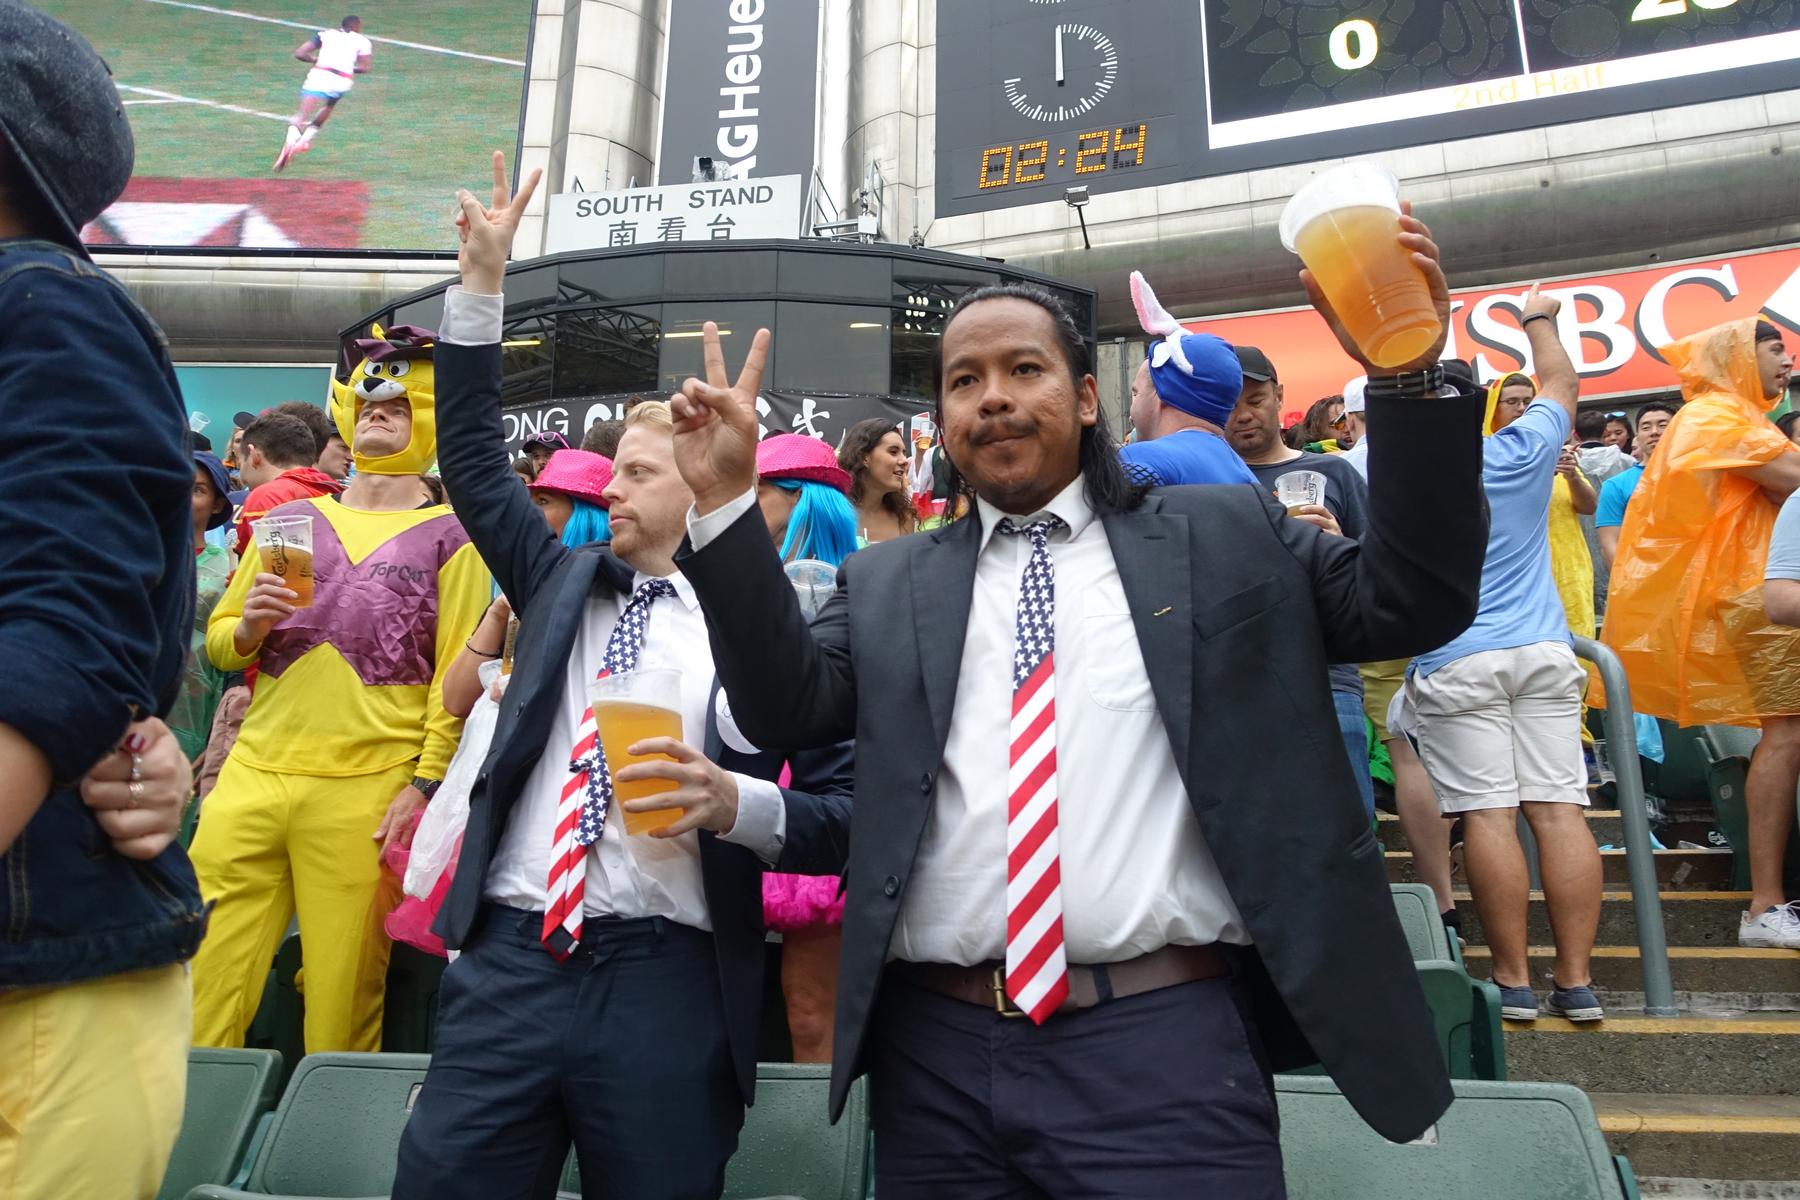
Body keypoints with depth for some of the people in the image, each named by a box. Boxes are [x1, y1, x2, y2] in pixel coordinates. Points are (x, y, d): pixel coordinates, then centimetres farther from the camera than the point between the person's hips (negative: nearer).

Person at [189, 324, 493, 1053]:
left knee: (342, 1004, 2)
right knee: (201, 1000, 4)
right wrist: (248, 627, -2)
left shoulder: (447, 536, 6)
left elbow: (458, 674, -2)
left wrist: (426, 784, -10)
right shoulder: (291, 519, 16)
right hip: (253, 776, 4)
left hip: (370, 793, -3)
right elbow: (218, 642, 21)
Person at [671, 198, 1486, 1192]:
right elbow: (788, 708, 2)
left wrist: (1407, 377, -7)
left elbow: (1412, 602, 4)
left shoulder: (1224, 537, 8)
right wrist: (727, 502, -7)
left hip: (1167, 1045, -2)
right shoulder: (888, 583, 12)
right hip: (937, 1053, 3)